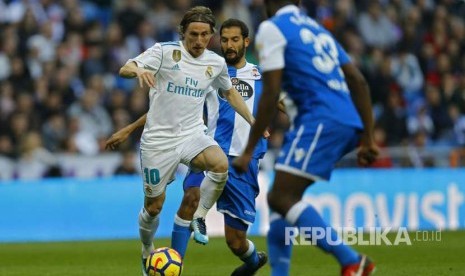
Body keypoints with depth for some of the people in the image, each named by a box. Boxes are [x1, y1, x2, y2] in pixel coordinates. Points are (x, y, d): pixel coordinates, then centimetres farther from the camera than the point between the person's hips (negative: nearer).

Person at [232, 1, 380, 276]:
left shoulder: (272, 29, 1)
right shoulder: (316, 29, 26)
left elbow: (271, 96, -7)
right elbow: (359, 82, 21)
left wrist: (249, 151, -3)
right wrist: (368, 138, 21)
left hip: (321, 119, -9)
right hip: (348, 122, 9)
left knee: (282, 198, -12)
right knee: (281, 197, 15)